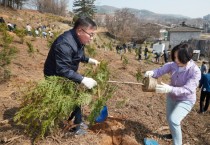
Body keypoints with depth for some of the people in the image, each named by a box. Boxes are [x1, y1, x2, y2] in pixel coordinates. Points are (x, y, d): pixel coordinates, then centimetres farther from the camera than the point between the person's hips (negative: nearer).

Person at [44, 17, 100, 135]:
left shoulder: (78, 40, -4)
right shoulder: (65, 44, -36)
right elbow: (63, 70, -39)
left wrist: (89, 60, 0)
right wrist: (83, 79, -41)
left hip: (68, 74, 10)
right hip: (56, 77, -9)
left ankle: (77, 122, 34)